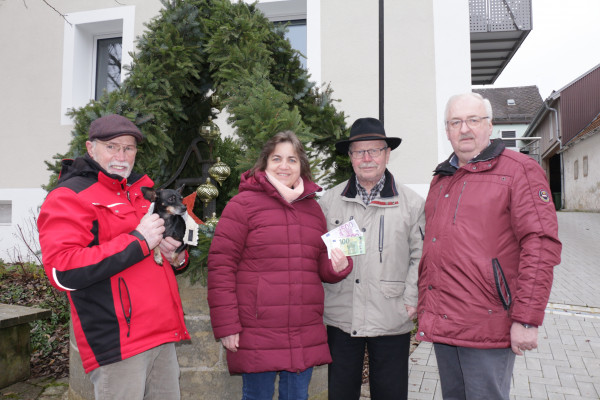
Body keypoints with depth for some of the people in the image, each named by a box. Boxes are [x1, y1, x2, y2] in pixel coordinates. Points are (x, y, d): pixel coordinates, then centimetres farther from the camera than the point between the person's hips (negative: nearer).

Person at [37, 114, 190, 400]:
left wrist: (176, 256, 4)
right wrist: (138, 241, -19)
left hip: (163, 335, 8)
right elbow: (62, 272, -20)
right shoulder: (68, 197, -6)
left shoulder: (142, 192, 18)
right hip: (118, 342, -7)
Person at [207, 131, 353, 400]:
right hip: (257, 335, -5)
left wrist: (338, 266, -3)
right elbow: (220, 266, -9)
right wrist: (226, 325, -12)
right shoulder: (243, 204, -5)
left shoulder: (313, 208, 12)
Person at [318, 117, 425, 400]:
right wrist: (319, 296, 1)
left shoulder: (411, 203, 1)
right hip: (340, 317, 2)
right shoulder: (329, 201, 5)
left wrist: (411, 300, -5)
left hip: (391, 320, -1)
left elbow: (420, 256, 2)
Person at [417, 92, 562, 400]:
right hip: (442, 325, 6)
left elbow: (541, 245, -13)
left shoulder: (519, 171, -5)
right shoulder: (440, 180, 15)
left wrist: (527, 320, -17)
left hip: (488, 327, -6)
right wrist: (425, 309, 15)